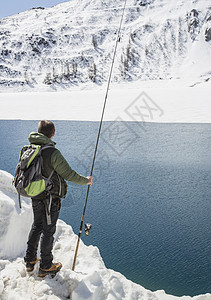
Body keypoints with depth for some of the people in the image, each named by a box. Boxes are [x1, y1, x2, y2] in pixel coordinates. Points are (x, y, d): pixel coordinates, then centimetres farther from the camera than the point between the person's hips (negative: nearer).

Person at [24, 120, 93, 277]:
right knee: (48, 230, 6)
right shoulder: (53, 153, -23)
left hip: (35, 197, 7)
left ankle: (30, 260, 33)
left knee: (37, 226, 22)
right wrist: (86, 181, -3)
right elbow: (69, 174, -18)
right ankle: (45, 266, 20)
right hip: (50, 198, -7)